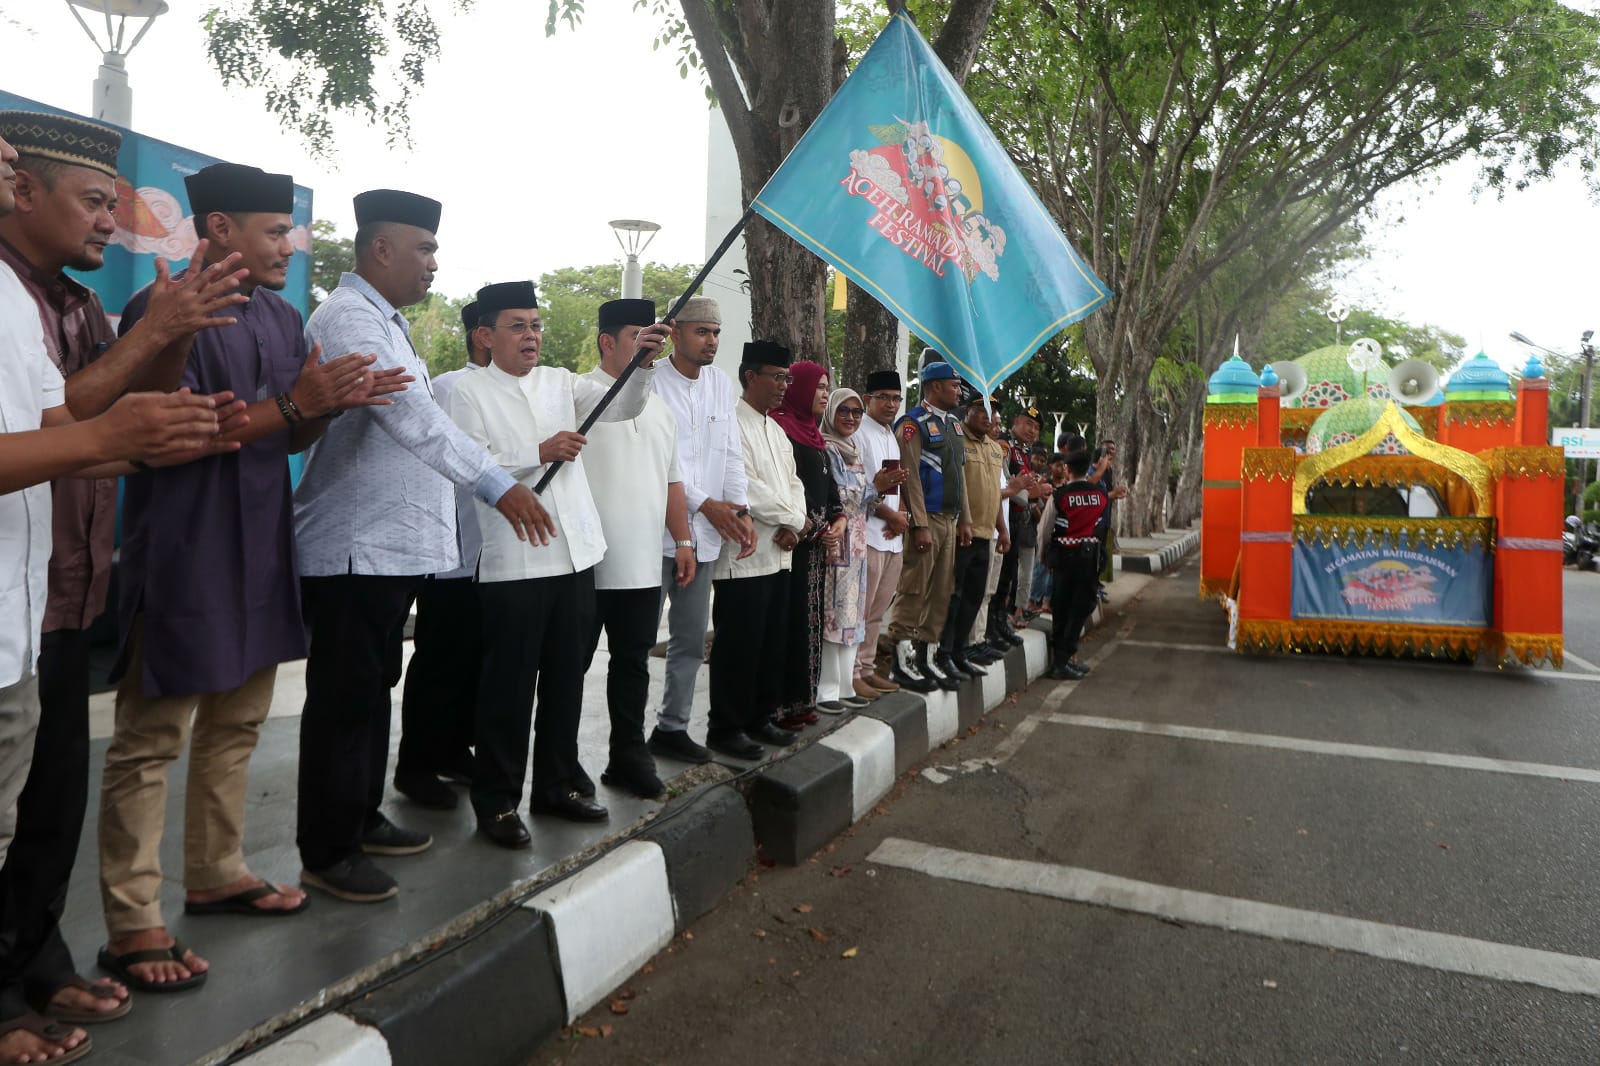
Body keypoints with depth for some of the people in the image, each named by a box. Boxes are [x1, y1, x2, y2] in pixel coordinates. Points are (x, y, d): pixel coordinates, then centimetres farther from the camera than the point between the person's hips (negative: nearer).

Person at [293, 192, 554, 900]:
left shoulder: (386, 322, 18)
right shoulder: (349, 319, -15)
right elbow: (412, 415, -28)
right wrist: (495, 483, -33)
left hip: (394, 543, 10)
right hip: (352, 547, -10)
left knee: (373, 688, 17)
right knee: (343, 698, -2)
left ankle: (361, 819, 30)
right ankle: (326, 853, 9)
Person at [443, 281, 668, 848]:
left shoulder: (561, 382, 13)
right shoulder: (471, 393, -1)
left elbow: (622, 407, 1)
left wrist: (640, 364, -16)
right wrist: (540, 454, -18)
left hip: (575, 553, 5)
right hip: (513, 561, -5)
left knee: (566, 678, 13)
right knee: (509, 685, 1)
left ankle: (557, 783, 27)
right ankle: (496, 800, 15)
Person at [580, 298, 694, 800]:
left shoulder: (659, 408, 15)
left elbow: (671, 479, 19)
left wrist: (683, 540, 14)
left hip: (644, 565, 6)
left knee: (633, 663, 13)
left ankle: (628, 755, 24)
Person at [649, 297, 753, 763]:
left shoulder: (722, 385, 12)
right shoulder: (652, 381, -7)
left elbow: (731, 454, 12)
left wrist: (742, 510, -1)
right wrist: (705, 505, -16)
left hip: (705, 535, 6)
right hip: (657, 529, -6)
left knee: (691, 639, 12)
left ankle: (672, 726, 25)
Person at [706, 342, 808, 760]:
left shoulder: (777, 431, 18)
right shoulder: (733, 425, -11)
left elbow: (793, 484, 15)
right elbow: (745, 488, -19)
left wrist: (792, 524, -4)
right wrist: (793, 519, -9)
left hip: (779, 554, 9)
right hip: (744, 556, -9)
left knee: (773, 642, 13)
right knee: (738, 645, -2)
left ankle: (760, 717, 26)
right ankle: (725, 728, 9)